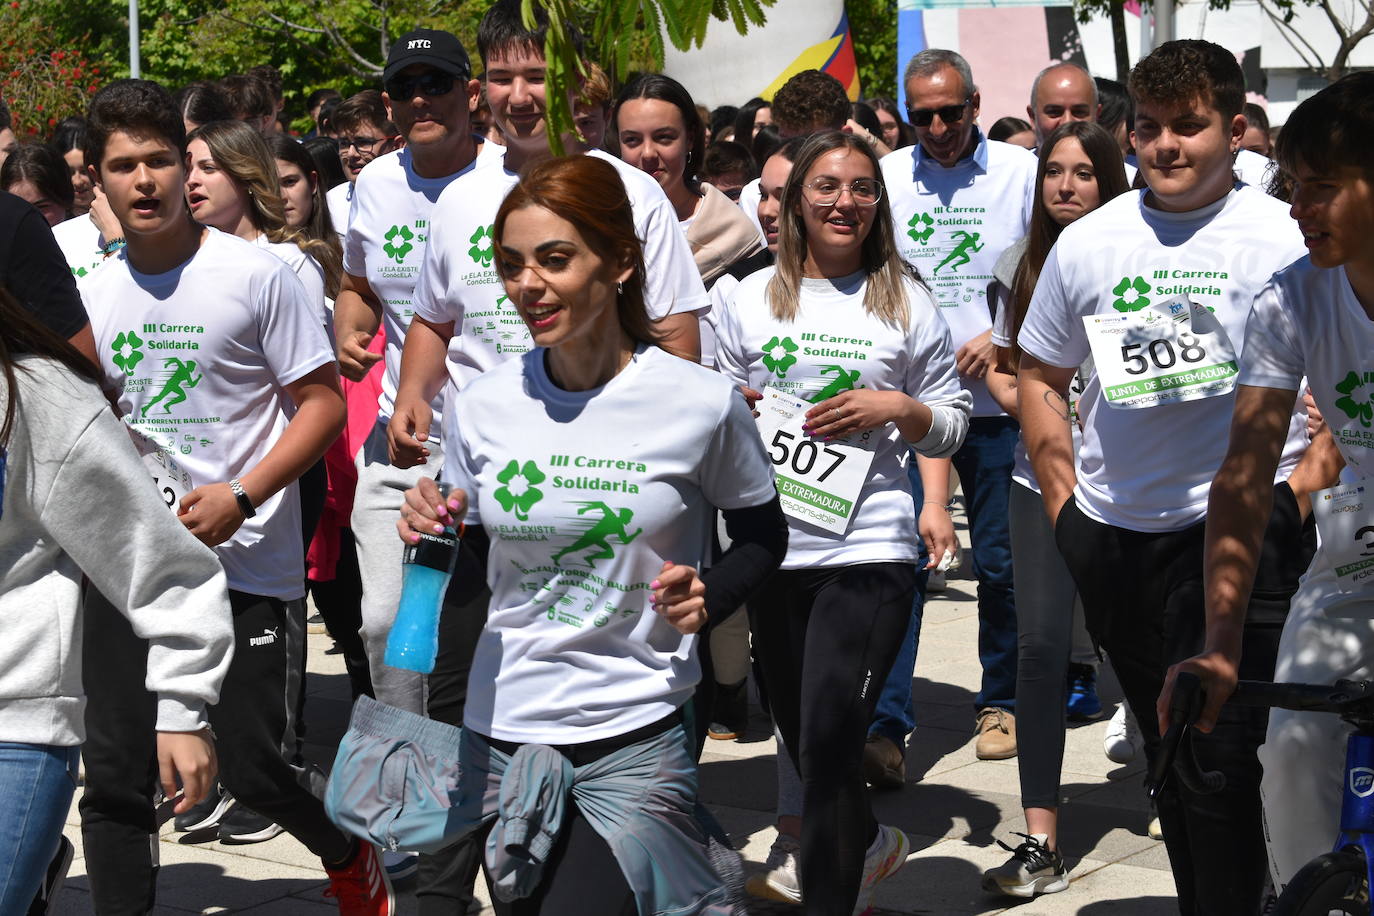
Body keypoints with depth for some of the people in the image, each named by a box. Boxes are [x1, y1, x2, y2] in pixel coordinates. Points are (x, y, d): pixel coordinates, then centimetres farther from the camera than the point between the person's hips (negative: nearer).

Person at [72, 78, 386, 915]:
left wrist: (240, 498, -17)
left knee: (254, 767, -1)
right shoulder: (93, 295, 8)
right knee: (116, 776, 1)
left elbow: (323, 402, -7)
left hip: (247, 564, -4)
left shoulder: (256, 275, -7)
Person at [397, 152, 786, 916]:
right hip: (502, 732, 4)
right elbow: (474, 563, 11)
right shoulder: (484, 406, 0)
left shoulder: (700, 402, -9)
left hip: (634, 737, -4)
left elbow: (764, 536, 5)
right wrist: (434, 534, -9)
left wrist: (706, 596, -13)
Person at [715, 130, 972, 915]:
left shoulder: (905, 299, 4)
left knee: (828, 742, -11)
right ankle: (868, 844, 44)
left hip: (869, 549, -3)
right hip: (772, 548, 4)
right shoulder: (753, 298, 8)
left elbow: (953, 422, 7)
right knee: (800, 734, 16)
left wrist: (895, 409, -11)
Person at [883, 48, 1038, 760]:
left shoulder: (1020, 172, 2)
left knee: (1000, 561, 5)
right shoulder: (885, 177, 6)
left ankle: (999, 701, 20)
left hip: (994, 399, -1)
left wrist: (1002, 336, -10)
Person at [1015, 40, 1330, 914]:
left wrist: (1304, 486, -11)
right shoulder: (1087, 242, 6)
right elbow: (1042, 374, 17)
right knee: (1167, 751, 16)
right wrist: (1063, 501, 10)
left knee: (1220, 756, -9)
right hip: (1114, 537, 5)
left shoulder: (1289, 238, -6)